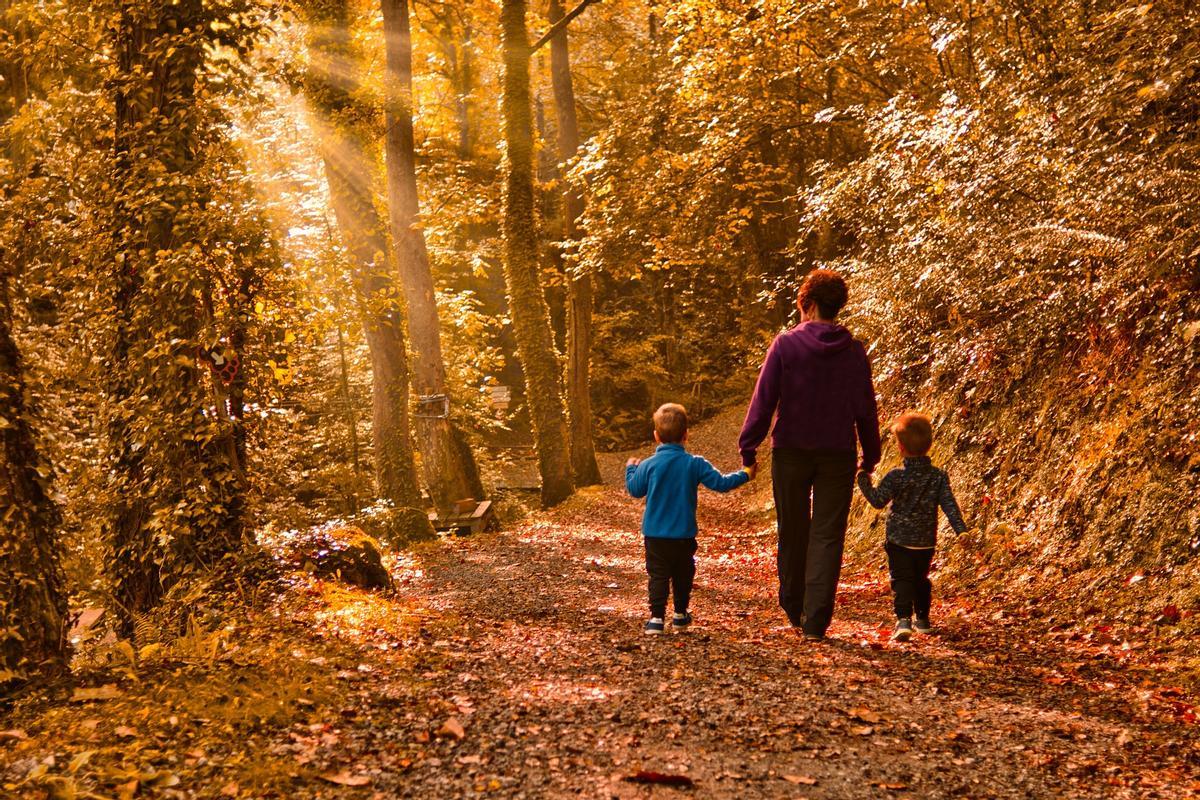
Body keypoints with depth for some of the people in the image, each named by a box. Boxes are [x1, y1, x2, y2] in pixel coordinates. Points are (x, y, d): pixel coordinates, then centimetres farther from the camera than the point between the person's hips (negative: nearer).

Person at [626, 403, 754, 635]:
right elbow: (721, 483, -5)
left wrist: (630, 468, 25)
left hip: (655, 533, -1)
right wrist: (745, 474, 10)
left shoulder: (649, 465, -7)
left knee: (658, 575, 1)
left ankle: (657, 617, -9)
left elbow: (635, 489, 6)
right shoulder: (695, 464, -7)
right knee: (683, 575, 17)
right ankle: (680, 615, 28)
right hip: (684, 535, 1)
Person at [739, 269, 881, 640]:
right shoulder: (854, 352, -1)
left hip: (790, 452, -1)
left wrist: (748, 446, -2)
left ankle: (794, 609, 29)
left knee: (793, 533, 14)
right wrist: (870, 456, 13)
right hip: (837, 456, 1)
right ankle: (815, 621, -4)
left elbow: (763, 400, -9)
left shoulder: (786, 344, -8)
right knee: (828, 537, 2)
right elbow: (866, 409, 4)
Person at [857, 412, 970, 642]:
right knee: (921, 579, 22)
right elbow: (949, 505, -7)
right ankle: (922, 619, 32)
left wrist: (863, 479, 0)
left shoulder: (896, 477, -13)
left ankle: (903, 620, -24)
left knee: (901, 581, -6)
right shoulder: (938, 477, -3)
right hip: (926, 542, 4)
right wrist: (961, 530, -6)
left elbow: (878, 500, -11)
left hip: (899, 540, -4)